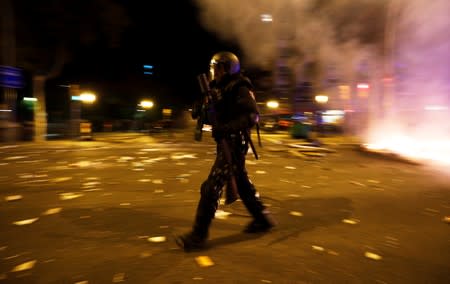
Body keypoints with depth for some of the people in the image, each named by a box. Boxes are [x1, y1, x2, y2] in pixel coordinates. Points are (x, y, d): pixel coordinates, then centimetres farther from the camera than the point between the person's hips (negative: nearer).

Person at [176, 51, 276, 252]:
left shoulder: (239, 88, -11)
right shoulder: (221, 89, 16)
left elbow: (252, 116, -22)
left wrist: (225, 129, -28)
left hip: (234, 145, -10)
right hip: (226, 144, 10)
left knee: (211, 188, -10)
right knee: (242, 184, 19)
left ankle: (198, 236, -2)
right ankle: (263, 219, 36)